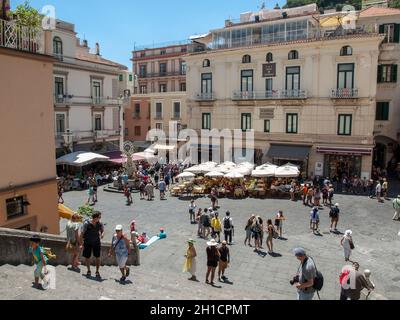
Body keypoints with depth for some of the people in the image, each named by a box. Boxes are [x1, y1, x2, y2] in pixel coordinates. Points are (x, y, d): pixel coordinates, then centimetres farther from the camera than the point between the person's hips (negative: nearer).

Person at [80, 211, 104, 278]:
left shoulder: (99, 224, -10)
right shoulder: (86, 223, -20)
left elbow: (102, 230, 8)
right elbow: (82, 234, -12)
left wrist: (102, 234, -16)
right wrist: (81, 244, -10)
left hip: (96, 242, 2)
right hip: (87, 243, -2)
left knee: (98, 257, -1)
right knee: (87, 258, 9)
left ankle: (97, 272, 16)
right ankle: (88, 271, 32)